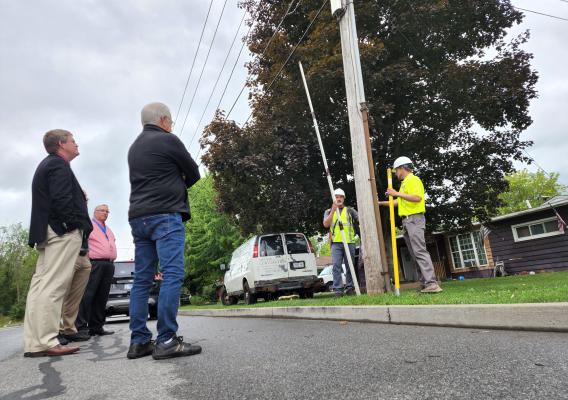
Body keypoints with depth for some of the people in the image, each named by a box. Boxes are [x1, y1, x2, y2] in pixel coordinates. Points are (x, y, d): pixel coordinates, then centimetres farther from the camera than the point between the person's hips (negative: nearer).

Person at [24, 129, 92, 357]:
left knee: (41, 286, 7)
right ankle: (45, 343, -10)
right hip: (63, 231, -10)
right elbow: (61, 200, -18)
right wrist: (78, 225, -14)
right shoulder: (59, 164, -6)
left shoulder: (46, 165, 26)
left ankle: (34, 343, 12)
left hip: (47, 232, 10)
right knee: (53, 287, -11)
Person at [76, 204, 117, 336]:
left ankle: (96, 327, 10)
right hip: (94, 263, -7)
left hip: (108, 265, 7)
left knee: (101, 297, 6)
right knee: (87, 295, -10)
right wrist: (87, 255, -13)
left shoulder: (109, 230, 28)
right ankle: (81, 327, -7)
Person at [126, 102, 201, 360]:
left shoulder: (134, 148, 23)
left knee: (142, 279, 6)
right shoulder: (168, 140, -2)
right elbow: (194, 173, 4)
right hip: (165, 215, -8)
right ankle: (166, 341, -14)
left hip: (138, 217, 8)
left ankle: (139, 341, 8)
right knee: (172, 275, -11)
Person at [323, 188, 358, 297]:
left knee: (350, 266, 4)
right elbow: (325, 224, -1)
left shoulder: (350, 210, 16)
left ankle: (350, 287, 13)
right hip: (336, 243, -1)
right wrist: (333, 210, -9)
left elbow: (360, 220, 6)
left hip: (349, 242, 1)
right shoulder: (329, 212, 16)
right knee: (336, 266, -9)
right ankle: (338, 289, -9)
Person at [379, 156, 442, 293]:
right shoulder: (405, 183, 24)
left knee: (420, 251, -17)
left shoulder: (413, 180, -5)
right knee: (415, 254, 5)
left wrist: (397, 193, -20)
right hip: (407, 221, 10)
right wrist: (381, 203, 32)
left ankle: (431, 284, -21)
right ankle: (425, 284, 6)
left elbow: (417, 198, -22)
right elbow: (398, 202, 32)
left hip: (414, 219, -10)